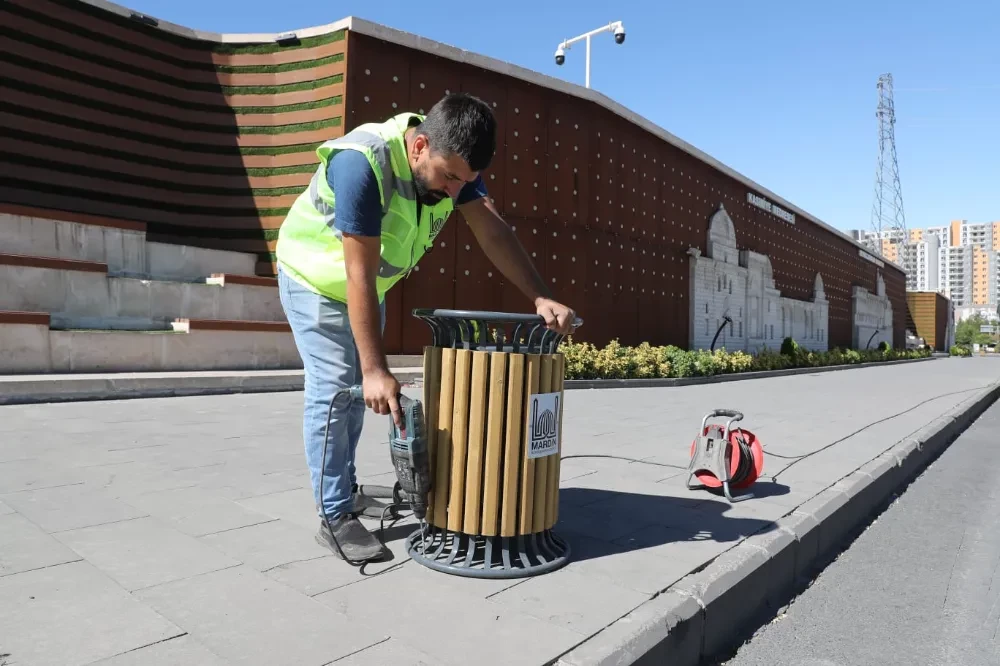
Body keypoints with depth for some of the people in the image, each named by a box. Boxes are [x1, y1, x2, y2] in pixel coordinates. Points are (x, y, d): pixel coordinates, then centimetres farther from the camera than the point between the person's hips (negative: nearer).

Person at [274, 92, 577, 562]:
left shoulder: (452, 158, -16)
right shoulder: (362, 162, -36)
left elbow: (492, 230, -19)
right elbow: (359, 273, -37)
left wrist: (541, 298, -32)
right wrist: (376, 369, -37)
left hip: (371, 284, 7)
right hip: (317, 278, -7)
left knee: (356, 388, 13)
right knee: (333, 389, -11)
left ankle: (343, 489, 30)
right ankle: (334, 517, 0)